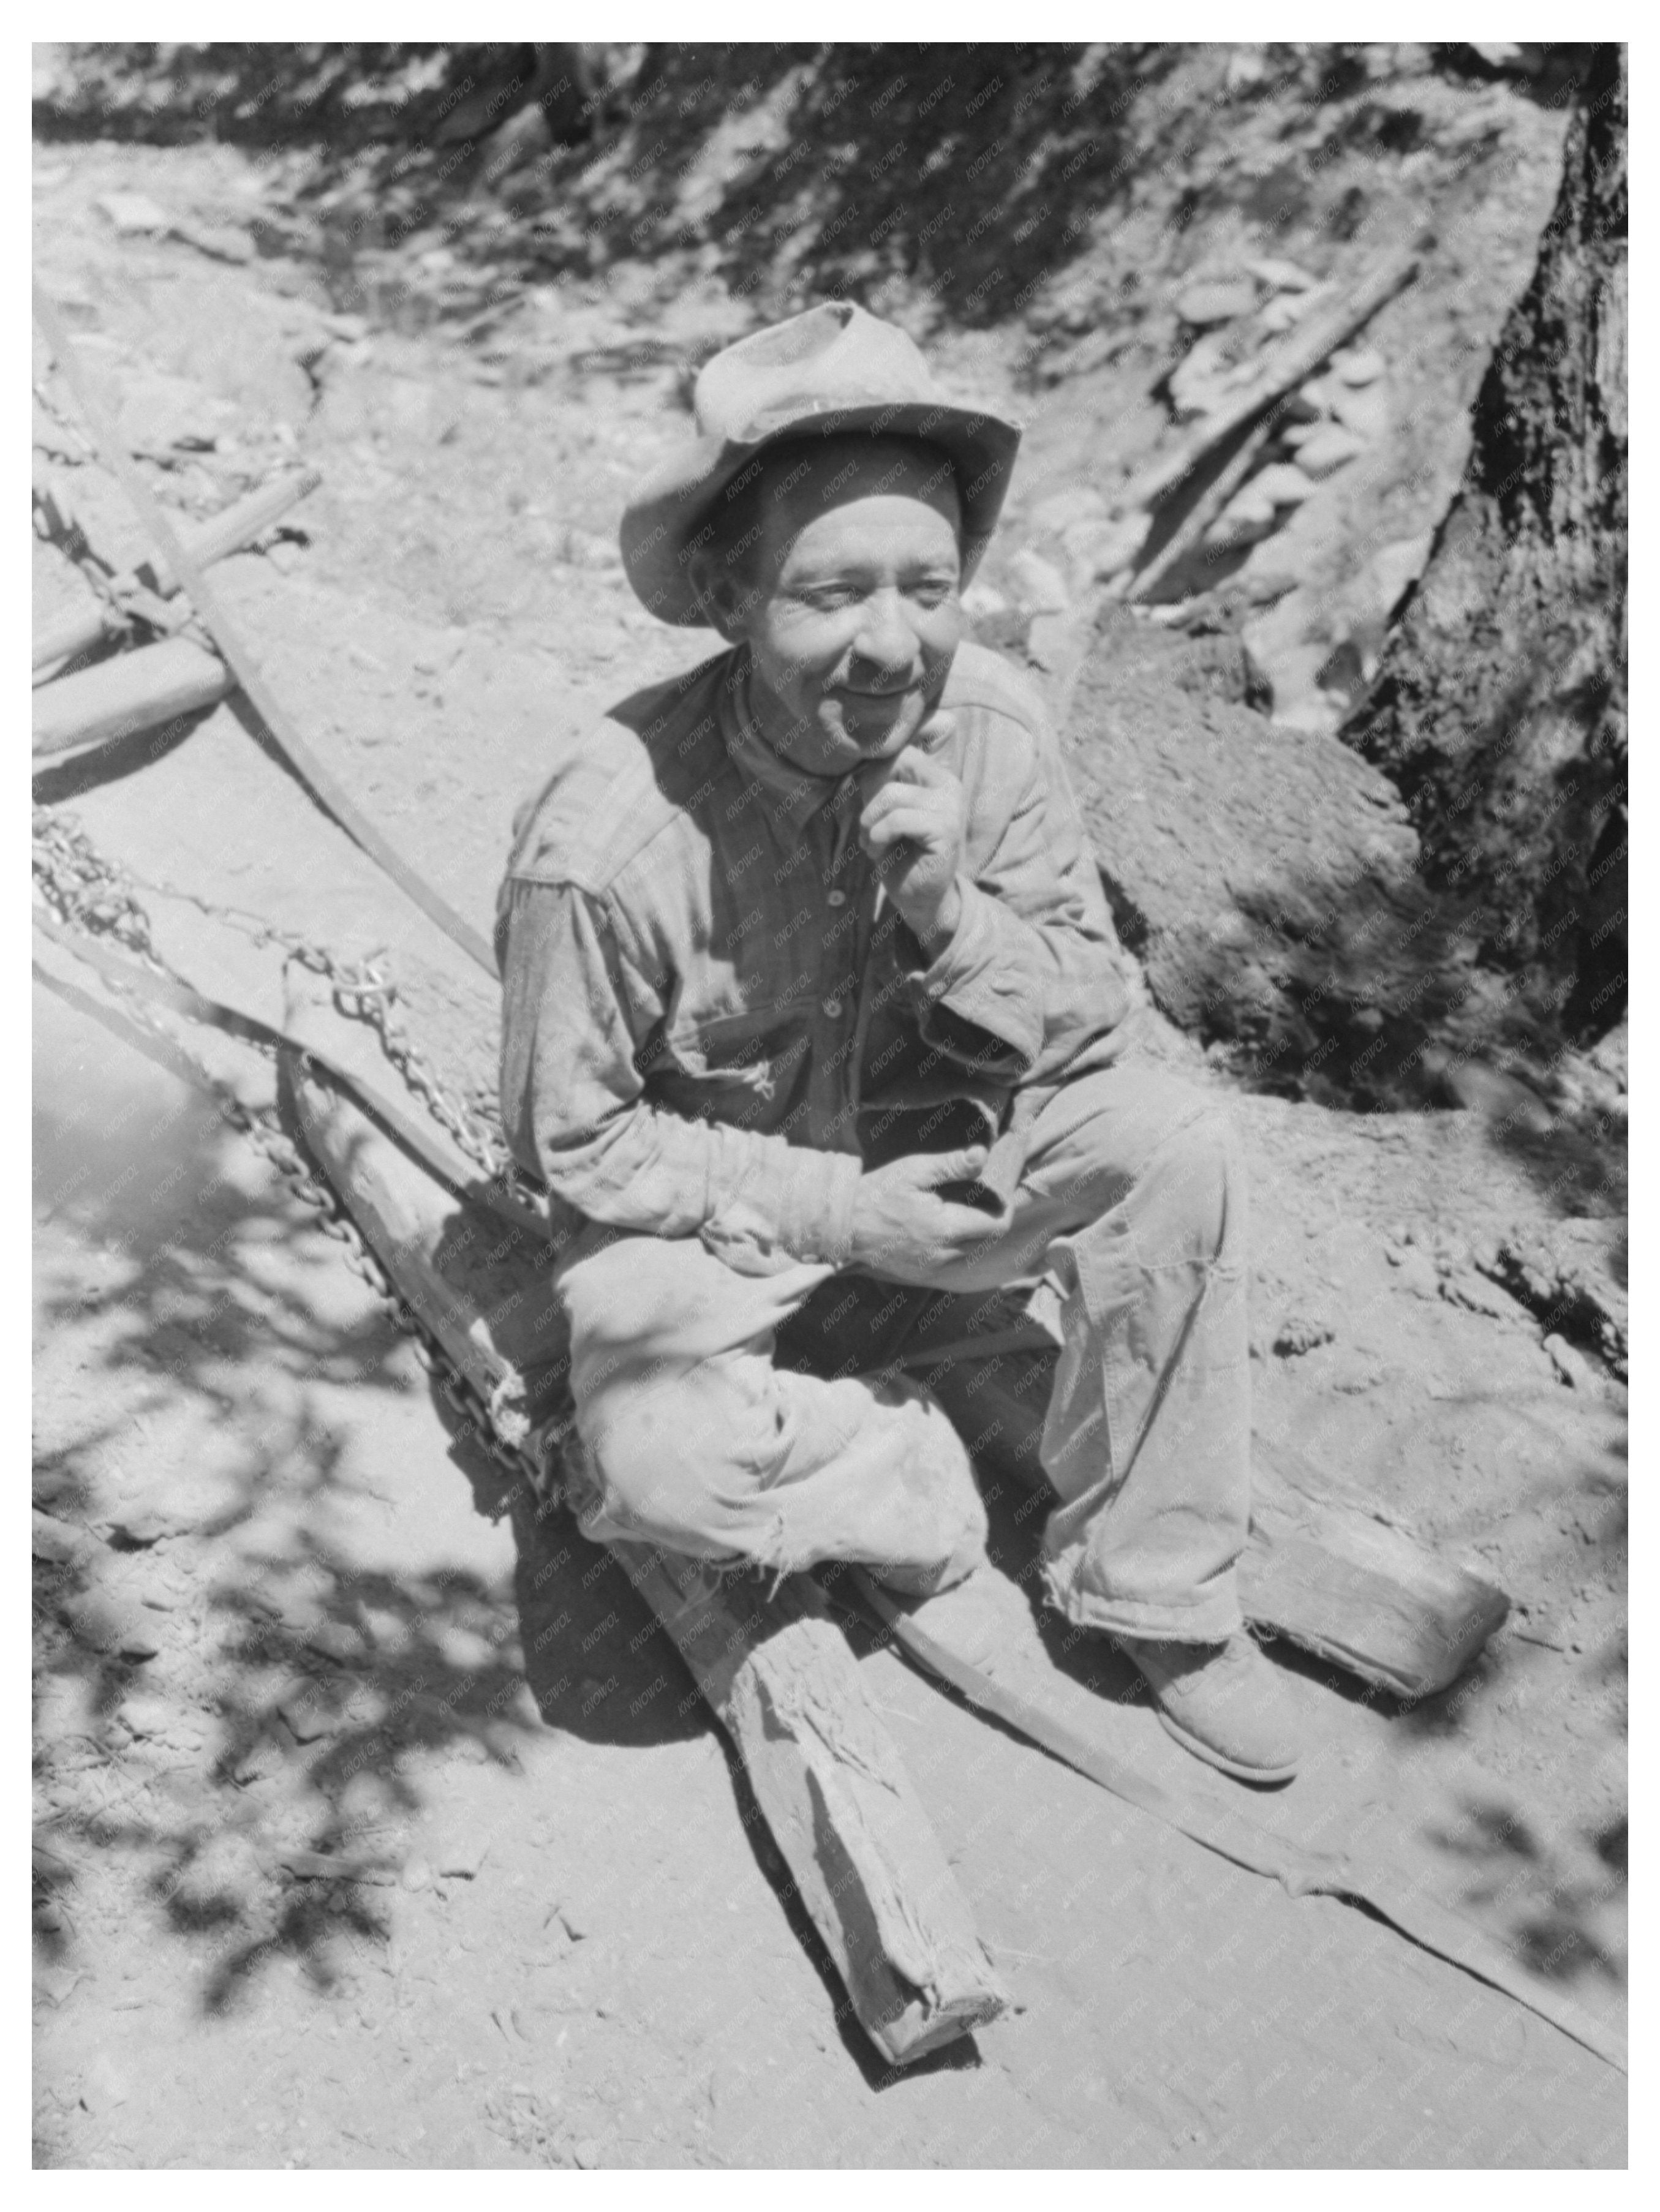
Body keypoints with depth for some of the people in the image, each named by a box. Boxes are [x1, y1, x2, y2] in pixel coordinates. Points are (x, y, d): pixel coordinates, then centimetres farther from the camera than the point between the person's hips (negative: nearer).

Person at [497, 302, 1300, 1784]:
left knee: (1172, 1148, -22)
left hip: (941, 1158, 4)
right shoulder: (605, 843, -28)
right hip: (711, 1223, -3)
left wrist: (955, 919, -28)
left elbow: (1092, 1014, -7)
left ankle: (1156, 1596, -3)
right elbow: (572, 1141, -15)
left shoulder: (992, 727, -16)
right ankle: (899, 1470, 5)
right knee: (669, 1467, -33)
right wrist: (829, 1212, -22)